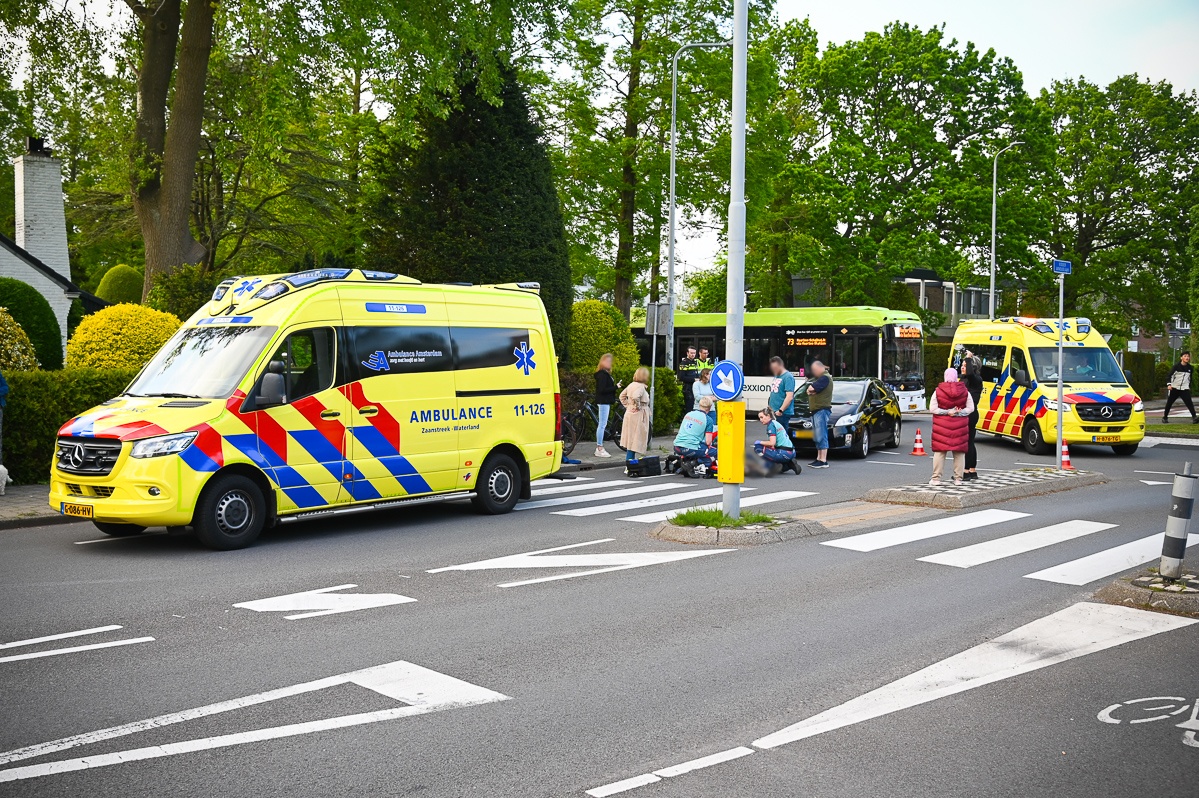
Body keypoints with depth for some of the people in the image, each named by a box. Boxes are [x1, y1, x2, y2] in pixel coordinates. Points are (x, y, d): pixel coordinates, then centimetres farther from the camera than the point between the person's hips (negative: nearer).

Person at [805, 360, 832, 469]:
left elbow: (811, 388, -20)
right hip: (815, 411, 10)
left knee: (821, 436, -12)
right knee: (817, 437, 12)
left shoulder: (825, 378, -12)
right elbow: (809, 389, 16)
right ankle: (819, 458, 16)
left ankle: (823, 461, -13)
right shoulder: (818, 378, 21)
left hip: (822, 410, -10)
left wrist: (811, 388, 1)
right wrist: (811, 390, -5)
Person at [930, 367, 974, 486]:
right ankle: (958, 478, 9)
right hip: (960, 426, 2)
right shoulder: (964, 391, 1)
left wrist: (947, 412, -8)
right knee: (959, 452, 8)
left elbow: (932, 408, -9)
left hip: (941, 426, -1)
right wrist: (959, 412, -7)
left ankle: (936, 478, 3)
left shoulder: (938, 391, -5)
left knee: (939, 451, 3)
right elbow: (970, 408, 0)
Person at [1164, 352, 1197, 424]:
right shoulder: (1176, 366, -6)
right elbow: (1169, 375, -7)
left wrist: (1189, 386, 18)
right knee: (1169, 403, 7)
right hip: (1174, 388, -2)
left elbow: (1190, 378, 20)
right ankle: (1165, 417, 23)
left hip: (1185, 389, 2)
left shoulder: (1190, 368, 6)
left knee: (1189, 403, -16)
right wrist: (1169, 384, -19)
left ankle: (1194, 417, -22)